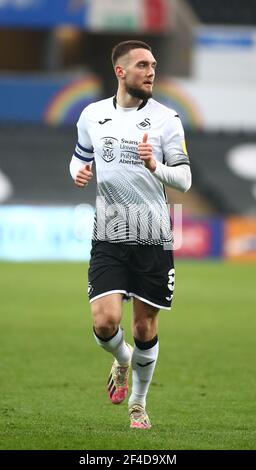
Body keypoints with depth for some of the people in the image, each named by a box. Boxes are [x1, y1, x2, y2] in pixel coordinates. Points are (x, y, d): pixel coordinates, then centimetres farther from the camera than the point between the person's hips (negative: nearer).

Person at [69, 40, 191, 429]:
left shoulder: (166, 119, -3)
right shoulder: (93, 115, 4)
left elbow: (184, 179, -5)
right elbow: (80, 157, 22)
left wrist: (156, 167, -25)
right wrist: (78, 173, -1)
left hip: (153, 238, -1)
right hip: (108, 236, 1)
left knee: (145, 326, 5)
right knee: (104, 321, -14)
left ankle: (138, 403, 26)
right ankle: (121, 360, 22)